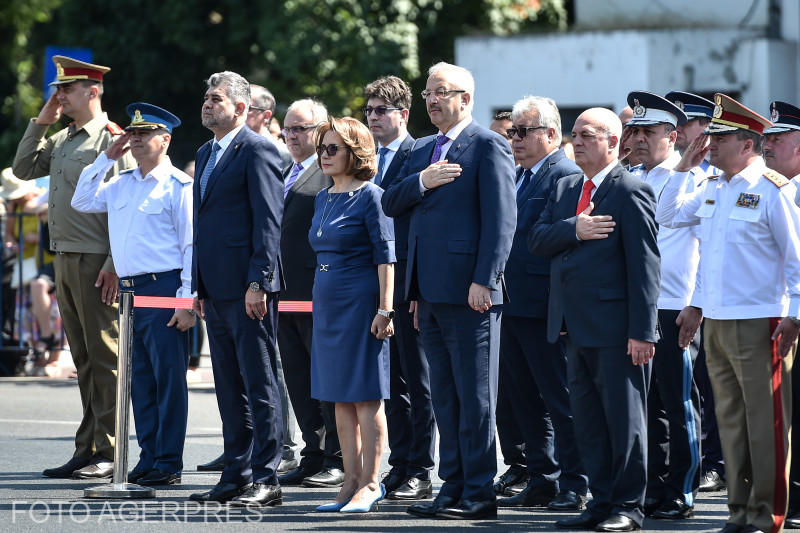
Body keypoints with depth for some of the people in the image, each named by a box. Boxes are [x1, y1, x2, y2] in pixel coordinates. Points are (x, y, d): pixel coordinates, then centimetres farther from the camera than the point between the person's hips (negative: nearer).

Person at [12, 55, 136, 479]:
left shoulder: (111, 140, -10)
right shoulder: (61, 141, 15)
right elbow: (23, 169, 19)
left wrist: (116, 264, -19)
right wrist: (40, 124, 9)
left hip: (96, 263, -8)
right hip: (65, 259, 8)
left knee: (104, 358, -4)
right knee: (83, 360, 11)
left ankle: (106, 454, -2)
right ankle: (86, 450, 15)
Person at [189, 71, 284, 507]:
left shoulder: (257, 151, -8)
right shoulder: (205, 154, 19)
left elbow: (268, 221, -14)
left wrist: (258, 282, -19)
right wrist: (199, 287, 18)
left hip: (247, 288, -9)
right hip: (215, 289, 9)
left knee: (259, 384, -5)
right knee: (229, 386, 12)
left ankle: (266, 478, -3)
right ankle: (236, 476, 16)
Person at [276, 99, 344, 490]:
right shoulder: (285, 175, 20)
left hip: (320, 295, -8)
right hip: (286, 294, 8)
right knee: (299, 382, 10)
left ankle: (339, 461, 1)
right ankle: (313, 457, 15)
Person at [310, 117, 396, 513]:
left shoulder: (370, 197, -9)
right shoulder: (323, 199, 13)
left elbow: (385, 256, -13)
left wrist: (384, 309, -18)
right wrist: (319, 303, 19)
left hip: (361, 303, -8)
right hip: (328, 304, 8)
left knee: (366, 398, -4)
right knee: (340, 399, 9)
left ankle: (370, 483, 1)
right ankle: (351, 483, 14)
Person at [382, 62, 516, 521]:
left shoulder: (488, 146, -6)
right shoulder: (422, 151, 19)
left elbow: (501, 219, -13)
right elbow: (390, 205, 13)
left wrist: (484, 280, -19)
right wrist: (421, 182, -6)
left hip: (468, 292, -8)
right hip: (431, 292, 8)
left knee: (475, 396, -4)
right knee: (445, 397, 12)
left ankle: (480, 494, 0)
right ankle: (454, 488, 17)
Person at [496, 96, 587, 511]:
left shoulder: (566, 176, -11)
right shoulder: (516, 176, 17)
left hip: (543, 308, -9)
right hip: (512, 306, 9)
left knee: (560, 401, -3)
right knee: (526, 400, 14)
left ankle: (574, 487, 3)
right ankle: (541, 481, 21)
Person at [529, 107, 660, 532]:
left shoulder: (632, 191, -9)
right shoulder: (565, 189, 15)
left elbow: (645, 265, -13)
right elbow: (536, 240, 6)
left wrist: (642, 331, -17)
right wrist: (574, 230, -15)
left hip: (615, 329, -7)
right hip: (577, 328, 7)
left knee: (624, 419, 1)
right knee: (588, 421, 11)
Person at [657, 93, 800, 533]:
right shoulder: (712, 190, 12)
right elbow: (666, 216, 20)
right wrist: (684, 166, 10)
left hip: (758, 324, -7)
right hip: (715, 322, 7)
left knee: (764, 421, -3)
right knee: (730, 417, 11)